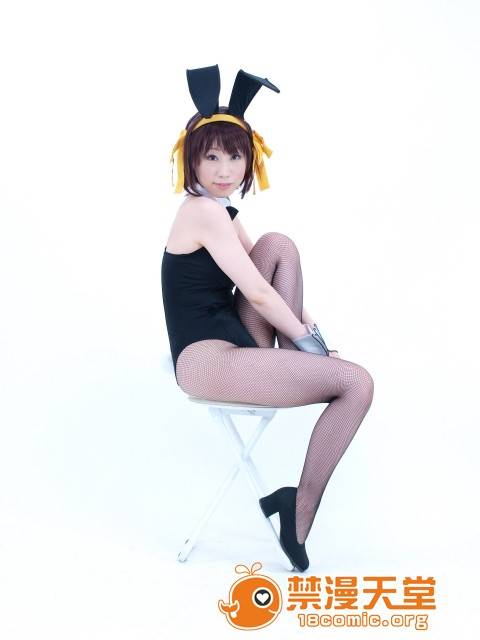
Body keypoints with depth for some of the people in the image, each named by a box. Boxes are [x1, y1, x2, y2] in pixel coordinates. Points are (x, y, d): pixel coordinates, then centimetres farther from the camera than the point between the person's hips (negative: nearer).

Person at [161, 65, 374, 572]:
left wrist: (305, 331, 8)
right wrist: (309, 340, -3)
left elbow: (268, 279, 19)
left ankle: (280, 366, -1)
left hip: (229, 348, 10)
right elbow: (258, 294, -15)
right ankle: (300, 512, -4)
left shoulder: (215, 212, 18)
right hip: (208, 363, -10)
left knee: (280, 244, 0)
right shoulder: (206, 211, -14)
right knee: (356, 383, -15)